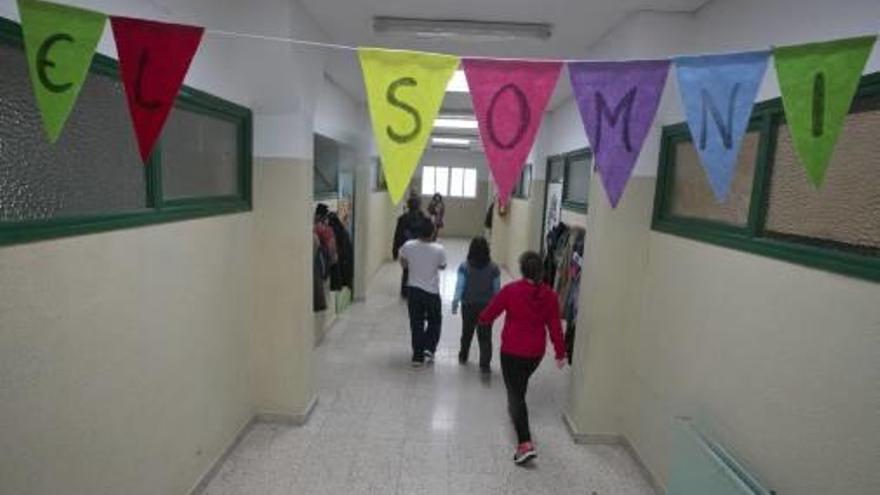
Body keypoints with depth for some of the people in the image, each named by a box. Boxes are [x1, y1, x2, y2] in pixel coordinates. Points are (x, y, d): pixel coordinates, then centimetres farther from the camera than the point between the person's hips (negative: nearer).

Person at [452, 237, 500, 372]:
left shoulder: (464, 267, -9)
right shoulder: (494, 268, -7)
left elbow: (459, 287, -9)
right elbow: (497, 289, -1)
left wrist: (455, 303, 1)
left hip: (468, 305, 1)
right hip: (487, 306, -1)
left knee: (467, 331, 20)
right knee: (485, 336, 4)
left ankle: (463, 356, 39)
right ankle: (485, 364, -3)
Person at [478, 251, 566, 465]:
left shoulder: (510, 290, -16)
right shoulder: (549, 295, -6)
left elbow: (489, 314, -6)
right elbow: (555, 326, -3)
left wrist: (483, 321, 16)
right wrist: (560, 353, 6)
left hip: (512, 351, -5)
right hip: (536, 352, 5)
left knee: (515, 392, -2)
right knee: (521, 383, 30)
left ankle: (525, 444, -11)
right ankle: (515, 410, 55)